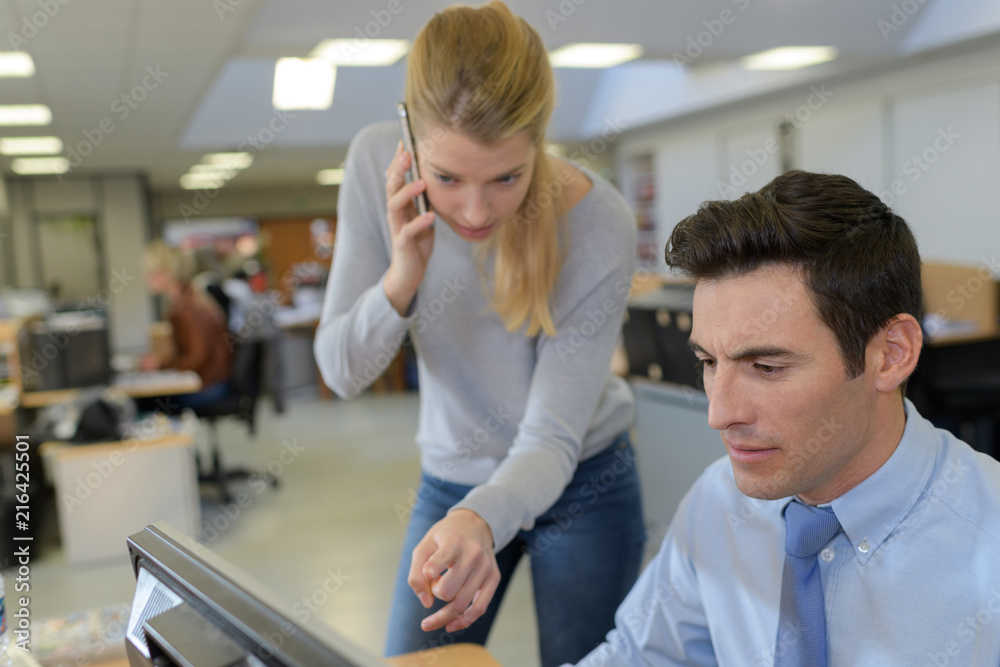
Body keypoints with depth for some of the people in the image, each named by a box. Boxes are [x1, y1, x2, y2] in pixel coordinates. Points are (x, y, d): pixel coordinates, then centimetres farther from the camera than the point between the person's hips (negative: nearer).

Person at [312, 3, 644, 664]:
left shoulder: (599, 228, -28)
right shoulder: (377, 161, -19)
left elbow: (551, 440, -26)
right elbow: (343, 374, -14)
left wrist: (481, 523, -47)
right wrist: (401, 280, -34)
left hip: (580, 486, -2)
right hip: (451, 480, 3)